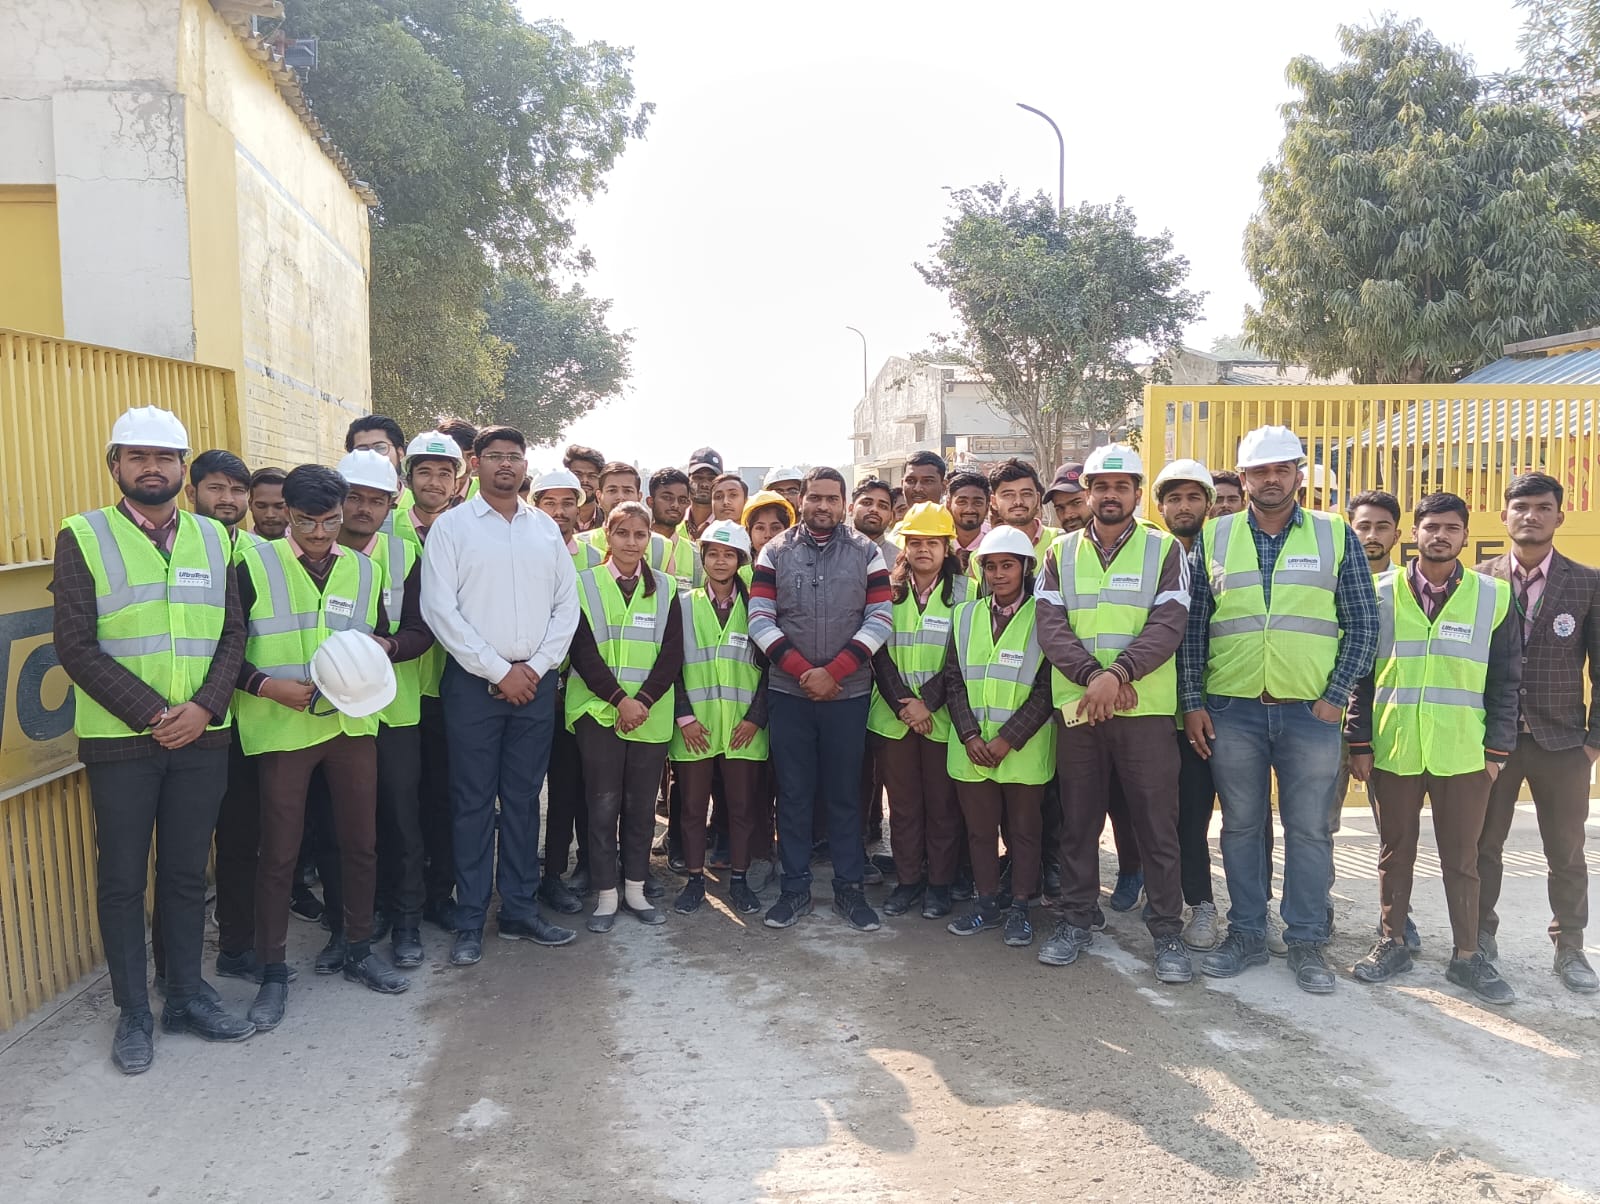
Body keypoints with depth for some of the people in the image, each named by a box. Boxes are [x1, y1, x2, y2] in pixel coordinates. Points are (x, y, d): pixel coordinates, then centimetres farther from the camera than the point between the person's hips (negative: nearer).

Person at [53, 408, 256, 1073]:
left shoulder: (213, 538, 8)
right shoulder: (83, 537, -3)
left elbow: (233, 633, 4)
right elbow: (75, 645, -9)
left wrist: (204, 707, -11)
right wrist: (152, 713, -15)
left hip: (202, 737, 3)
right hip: (119, 741, -3)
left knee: (187, 872, 13)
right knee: (122, 879, 7)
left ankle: (187, 995, 26)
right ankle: (133, 1012, 20)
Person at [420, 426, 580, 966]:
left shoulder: (546, 528, 11)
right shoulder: (452, 526, 0)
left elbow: (567, 603, 8)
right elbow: (439, 608, -8)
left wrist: (535, 666, -5)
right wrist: (498, 671, -10)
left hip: (535, 680, 3)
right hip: (473, 682, -3)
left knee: (524, 798, 9)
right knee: (473, 802, 2)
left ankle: (520, 910, 19)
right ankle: (470, 922, 11)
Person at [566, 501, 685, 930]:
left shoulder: (665, 588, 8)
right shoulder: (585, 584, 2)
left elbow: (672, 654, 2)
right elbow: (583, 651, -5)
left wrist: (643, 700, -11)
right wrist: (619, 699, -14)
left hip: (651, 714, 2)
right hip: (598, 710, -2)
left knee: (641, 804, 7)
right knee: (603, 804, 1)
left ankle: (635, 890, 19)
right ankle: (606, 895, 11)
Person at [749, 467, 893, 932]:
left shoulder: (866, 553, 3)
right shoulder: (775, 552, 4)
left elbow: (880, 619, -4)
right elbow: (760, 620, -2)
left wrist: (832, 672, -12)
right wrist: (802, 671, -12)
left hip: (848, 693, 0)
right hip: (788, 693, 1)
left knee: (845, 794, 7)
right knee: (793, 794, 7)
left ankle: (849, 889, 18)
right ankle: (796, 889, 18)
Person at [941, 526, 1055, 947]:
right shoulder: (965, 615, 8)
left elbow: (1047, 688, -8)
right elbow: (953, 680, 6)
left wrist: (1008, 739, -14)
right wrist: (970, 735, -7)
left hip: (1023, 750, -3)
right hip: (971, 748, 3)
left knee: (1023, 830, 8)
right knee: (979, 828, 11)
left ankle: (1019, 908, 21)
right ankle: (988, 903, 26)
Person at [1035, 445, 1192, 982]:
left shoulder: (1164, 550, 3)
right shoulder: (1060, 553, 8)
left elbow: (1168, 625, -8)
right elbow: (1051, 626, -2)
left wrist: (1118, 673, -22)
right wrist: (1094, 676, -17)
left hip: (1146, 708, -2)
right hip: (1077, 705, 2)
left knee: (1156, 822, 2)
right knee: (1078, 820, 10)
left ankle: (1167, 930, 14)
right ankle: (1077, 919, 24)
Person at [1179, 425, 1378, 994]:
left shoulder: (1336, 535, 3)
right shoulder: (1212, 538, 5)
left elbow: (1363, 623, 3)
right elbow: (1193, 626, 5)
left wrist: (1336, 696, -5)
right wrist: (1192, 702, 0)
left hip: (1311, 711, -1)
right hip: (1232, 710, 1)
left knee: (1309, 829, 5)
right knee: (1241, 826, 9)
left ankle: (1306, 942, 19)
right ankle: (1246, 935, 22)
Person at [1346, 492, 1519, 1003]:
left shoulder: (1494, 596, 2)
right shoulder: (1381, 593, 1)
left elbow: (1506, 681, 5)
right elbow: (1360, 675, 3)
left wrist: (1497, 749, 0)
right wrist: (1359, 743, -1)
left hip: (1464, 755, 0)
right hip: (1392, 751, 0)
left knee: (1461, 858, 8)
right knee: (1395, 852, 12)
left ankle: (1467, 955, 21)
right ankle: (1392, 942, 25)